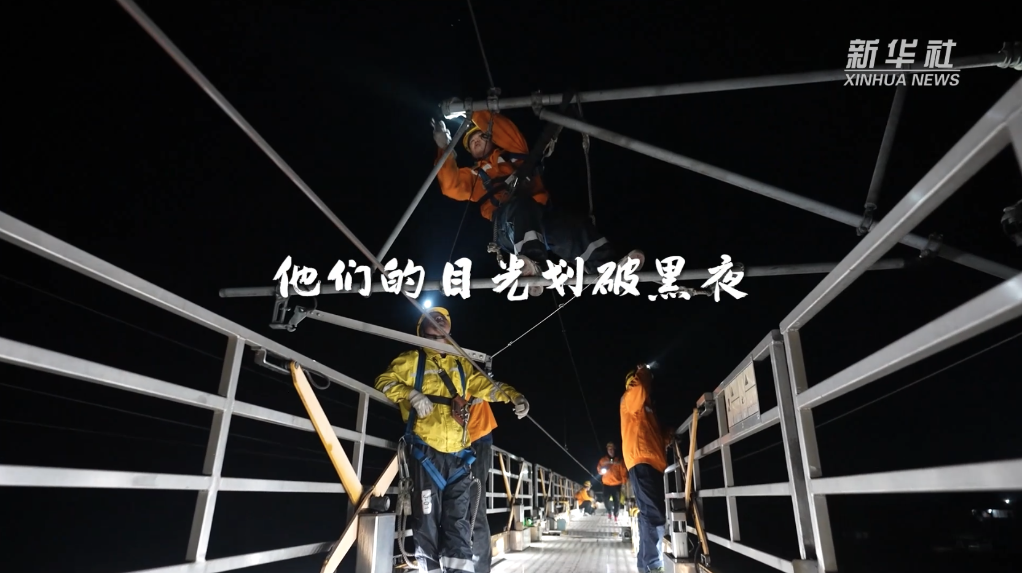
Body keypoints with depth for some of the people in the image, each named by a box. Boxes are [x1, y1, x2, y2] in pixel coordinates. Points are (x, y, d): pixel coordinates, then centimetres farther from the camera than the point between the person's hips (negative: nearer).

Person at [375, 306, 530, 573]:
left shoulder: (461, 364, 19)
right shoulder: (412, 360, 8)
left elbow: (484, 384, 16)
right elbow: (384, 381, 4)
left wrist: (513, 397, 0)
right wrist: (411, 394, -13)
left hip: (458, 455, 4)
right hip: (426, 452, -3)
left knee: (459, 519, 3)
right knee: (427, 516, -1)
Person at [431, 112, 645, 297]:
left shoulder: (513, 154, 34)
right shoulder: (474, 176, 33)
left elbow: (509, 132, 17)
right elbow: (451, 186, 14)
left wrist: (477, 115, 18)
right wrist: (445, 149, 6)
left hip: (540, 214, 3)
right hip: (507, 226, -2)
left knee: (570, 226, -28)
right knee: (520, 204, -38)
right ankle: (533, 265, -60)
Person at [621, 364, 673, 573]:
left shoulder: (647, 406, 28)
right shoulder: (629, 399, 2)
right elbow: (640, 390, -23)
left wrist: (666, 437, 12)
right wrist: (642, 374, -3)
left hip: (654, 463, 10)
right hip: (641, 462, -10)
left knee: (651, 514, 11)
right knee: (653, 514, -17)